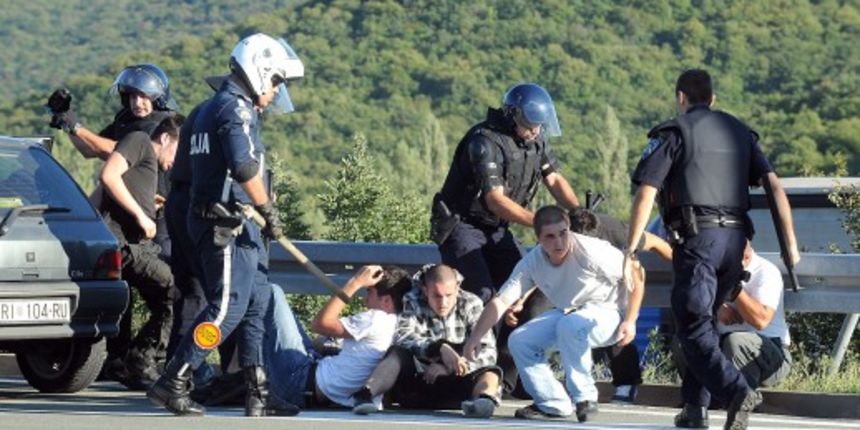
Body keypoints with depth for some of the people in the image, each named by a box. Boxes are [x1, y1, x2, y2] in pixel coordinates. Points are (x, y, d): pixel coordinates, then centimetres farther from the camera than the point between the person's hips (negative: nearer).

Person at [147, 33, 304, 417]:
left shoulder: (214, 108, 21)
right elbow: (245, 168, -23)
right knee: (228, 308, -11)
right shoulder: (236, 109, -12)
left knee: (257, 304, 10)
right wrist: (269, 212, -14)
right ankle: (172, 383, -10)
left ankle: (258, 395, 11)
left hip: (238, 225, 11)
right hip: (227, 224, -11)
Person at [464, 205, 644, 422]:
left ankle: (585, 397, -20)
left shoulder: (591, 251, -27)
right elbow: (500, 302, -13)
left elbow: (636, 275, -18)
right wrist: (474, 339, -22)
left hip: (607, 315, -6)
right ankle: (553, 404, 2)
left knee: (569, 325, -36)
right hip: (567, 313, 6)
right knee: (519, 341, -11)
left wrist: (630, 321, -18)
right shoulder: (532, 262, -13)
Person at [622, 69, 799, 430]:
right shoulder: (740, 133, 19)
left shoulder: (672, 133, 4)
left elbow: (645, 195, -4)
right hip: (735, 237, 6)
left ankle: (736, 391, -28)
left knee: (693, 326, -7)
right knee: (703, 319, 18)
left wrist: (631, 248, 0)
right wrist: (790, 243, 10)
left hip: (697, 237, -5)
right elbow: (774, 185, 10)